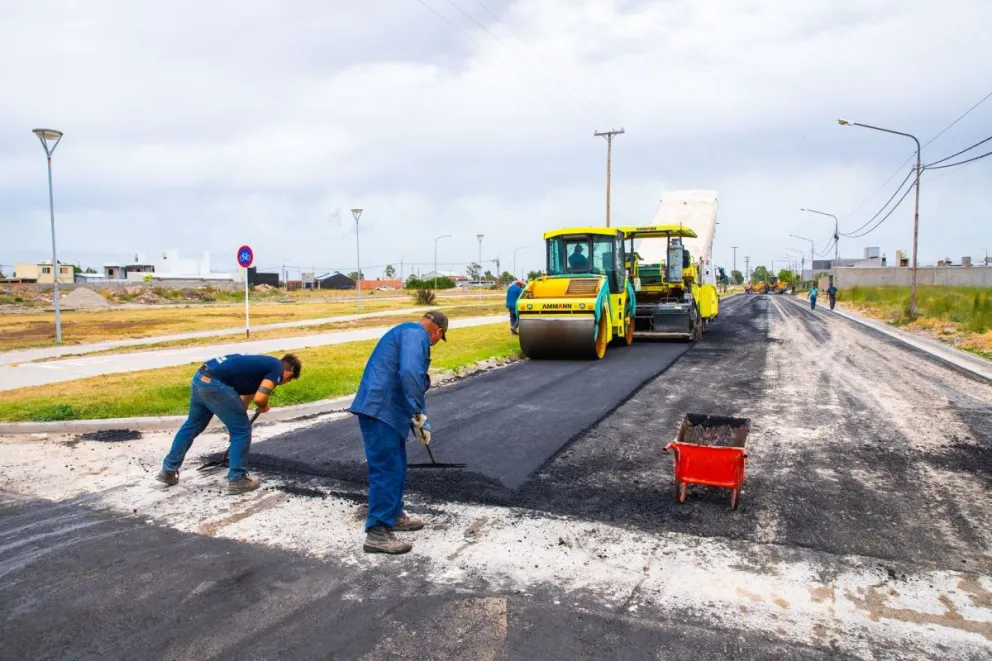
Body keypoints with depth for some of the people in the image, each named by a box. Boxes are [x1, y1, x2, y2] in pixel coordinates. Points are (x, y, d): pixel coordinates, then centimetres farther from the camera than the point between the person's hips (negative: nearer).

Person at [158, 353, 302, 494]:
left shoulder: (263, 365, 27)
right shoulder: (277, 368, 2)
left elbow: (246, 395, 39)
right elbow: (259, 398, -13)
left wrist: (235, 423, 50)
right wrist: (264, 407, 11)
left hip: (200, 377, 9)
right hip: (215, 384, -9)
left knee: (192, 425, 28)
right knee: (242, 430, 6)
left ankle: (168, 471, 41)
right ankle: (237, 480, 15)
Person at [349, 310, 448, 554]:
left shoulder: (409, 333, 24)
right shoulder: (415, 334, -9)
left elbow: (417, 384, 28)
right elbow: (409, 374, -27)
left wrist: (421, 423, 27)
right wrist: (418, 413, -18)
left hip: (385, 410, 10)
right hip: (381, 411, -10)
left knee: (396, 466, 19)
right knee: (387, 469, -6)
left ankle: (394, 515, 33)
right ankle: (377, 533, 1)